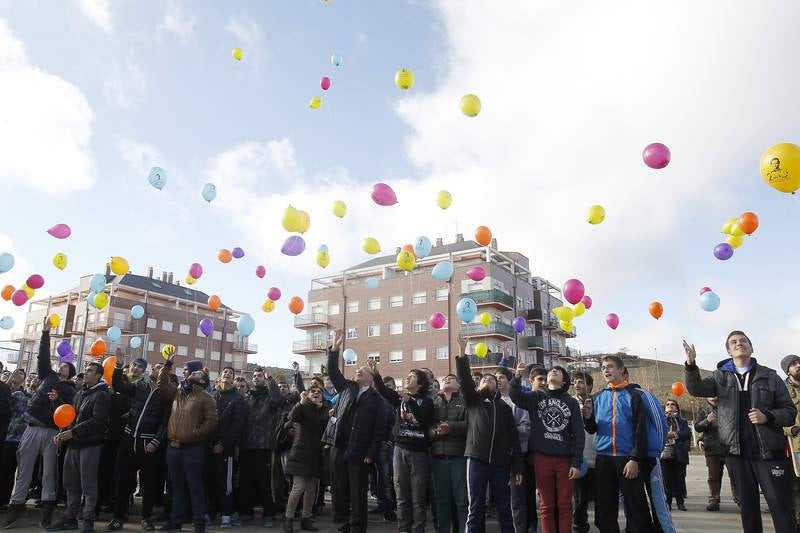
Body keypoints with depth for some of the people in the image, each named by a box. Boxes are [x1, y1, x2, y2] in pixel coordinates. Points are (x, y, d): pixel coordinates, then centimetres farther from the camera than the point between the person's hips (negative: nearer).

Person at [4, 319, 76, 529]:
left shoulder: (70, 390, 6)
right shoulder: (47, 376, 15)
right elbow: (44, 356, 11)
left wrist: (57, 401, -20)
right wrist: (45, 333, 7)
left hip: (52, 432, -3)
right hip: (32, 428, 3)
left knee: (49, 471, 2)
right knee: (24, 468, 5)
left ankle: (47, 507, 7)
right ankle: (17, 504, 14)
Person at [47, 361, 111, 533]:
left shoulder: (102, 395, -8)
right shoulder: (80, 393, 16)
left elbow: (97, 420, -18)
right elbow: (72, 416, 20)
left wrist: (73, 432, -21)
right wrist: (63, 433, 4)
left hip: (90, 444, -8)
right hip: (73, 443, 8)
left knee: (88, 485, -2)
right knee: (71, 483, 12)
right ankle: (70, 518, 23)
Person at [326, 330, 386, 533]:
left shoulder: (376, 398, 0)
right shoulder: (347, 387, 13)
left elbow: (379, 428, -4)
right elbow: (333, 371, 6)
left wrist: (371, 454, -11)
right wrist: (335, 349, -5)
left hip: (359, 453, -4)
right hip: (339, 449, 4)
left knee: (358, 494, 1)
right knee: (340, 491, 11)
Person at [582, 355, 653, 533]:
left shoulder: (633, 395, 0)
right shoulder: (598, 397, 13)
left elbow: (640, 430, -5)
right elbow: (592, 429, 14)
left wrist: (635, 459, -13)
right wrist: (588, 418, -7)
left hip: (627, 457, -4)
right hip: (603, 458, 4)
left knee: (637, 506, 0)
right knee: (605, 508, 9)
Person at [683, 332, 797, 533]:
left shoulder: (769, 376, 3)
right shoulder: (721, 376, 6)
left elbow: (790, 411, 3)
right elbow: (696, 388, -10)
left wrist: (768, 417, -17)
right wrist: (691, 364, -28)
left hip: (769, 450, -1)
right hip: (737, 452, 1)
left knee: (780, 504, 1)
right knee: (748, 504, 12)